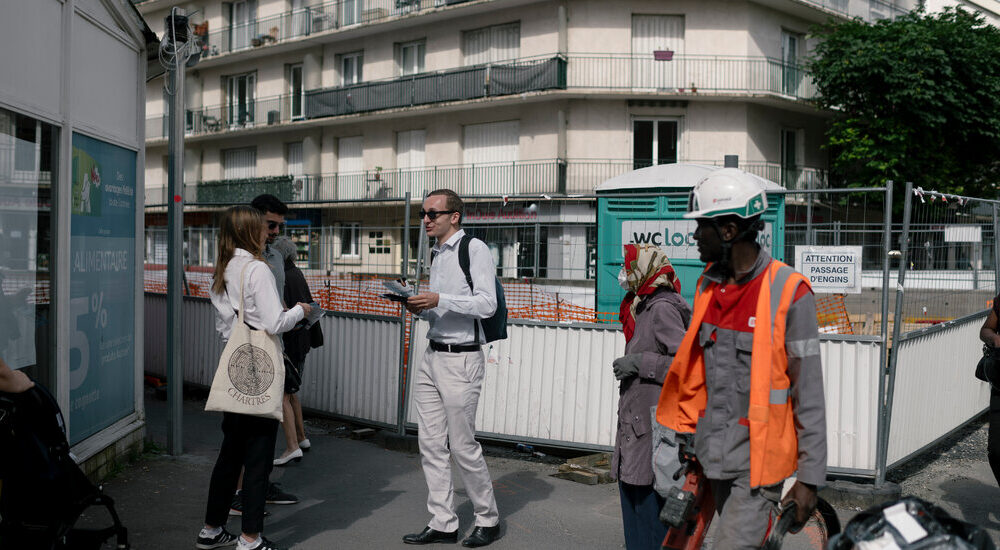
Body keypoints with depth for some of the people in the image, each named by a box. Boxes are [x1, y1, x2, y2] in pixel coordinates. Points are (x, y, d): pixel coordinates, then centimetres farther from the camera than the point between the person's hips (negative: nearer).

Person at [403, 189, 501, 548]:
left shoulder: (474, 249, -9)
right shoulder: (436, 254, 17)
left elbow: (487, 304, -18)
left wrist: (439, 300, -24)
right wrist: (421, 309, 4)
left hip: (461, 360, -8)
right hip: (432, 356, 8)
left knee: (463, 445, -1)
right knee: (431, 444, 8)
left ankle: (488, 520, 18)